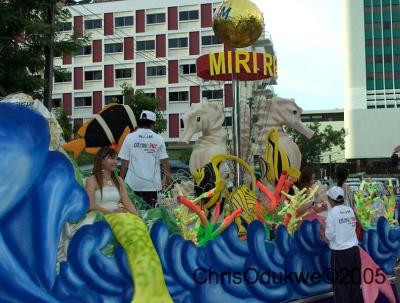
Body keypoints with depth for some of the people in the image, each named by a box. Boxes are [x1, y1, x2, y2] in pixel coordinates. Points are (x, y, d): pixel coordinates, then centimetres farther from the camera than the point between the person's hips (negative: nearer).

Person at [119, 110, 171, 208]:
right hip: (152, 185, 0)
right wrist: (168, 178, 10)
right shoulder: (158, 139, 0)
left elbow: (125, 162, -2)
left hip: (133, 185, 0)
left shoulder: (130, 138, -1)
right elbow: (165, 161, -2)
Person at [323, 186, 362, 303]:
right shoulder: (350, 210, 6)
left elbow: (330, 235, -12)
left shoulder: (332, 212, -11)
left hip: (340, 253, -5)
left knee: (340, 284, 5)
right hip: (354, 250, 6)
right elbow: (351, 228, 12)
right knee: (355, 282, 16)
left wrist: (324, 227, 7)